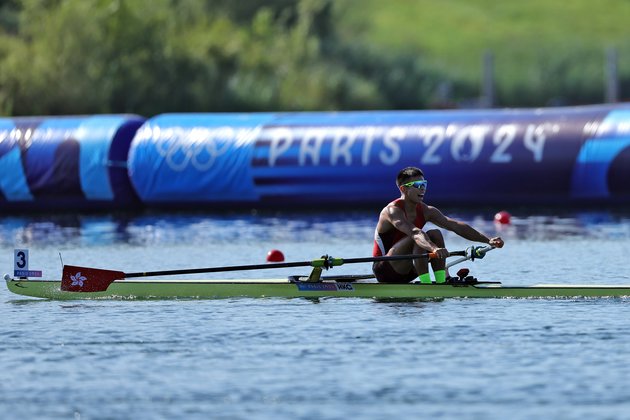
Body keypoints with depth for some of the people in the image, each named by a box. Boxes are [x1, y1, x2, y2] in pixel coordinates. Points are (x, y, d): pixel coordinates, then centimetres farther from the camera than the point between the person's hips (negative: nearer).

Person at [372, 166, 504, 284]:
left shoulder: (425, 211, 3)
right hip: (385, 272, -7)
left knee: (435, 234, -9)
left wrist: (488, 240, -16)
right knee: (418, 239, -28)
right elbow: (414, 232, -40)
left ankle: (442, 283, -15)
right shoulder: (393, 211, -20)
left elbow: (456, 226, -6)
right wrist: (434, 249, -57)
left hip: (404, 273, 7)